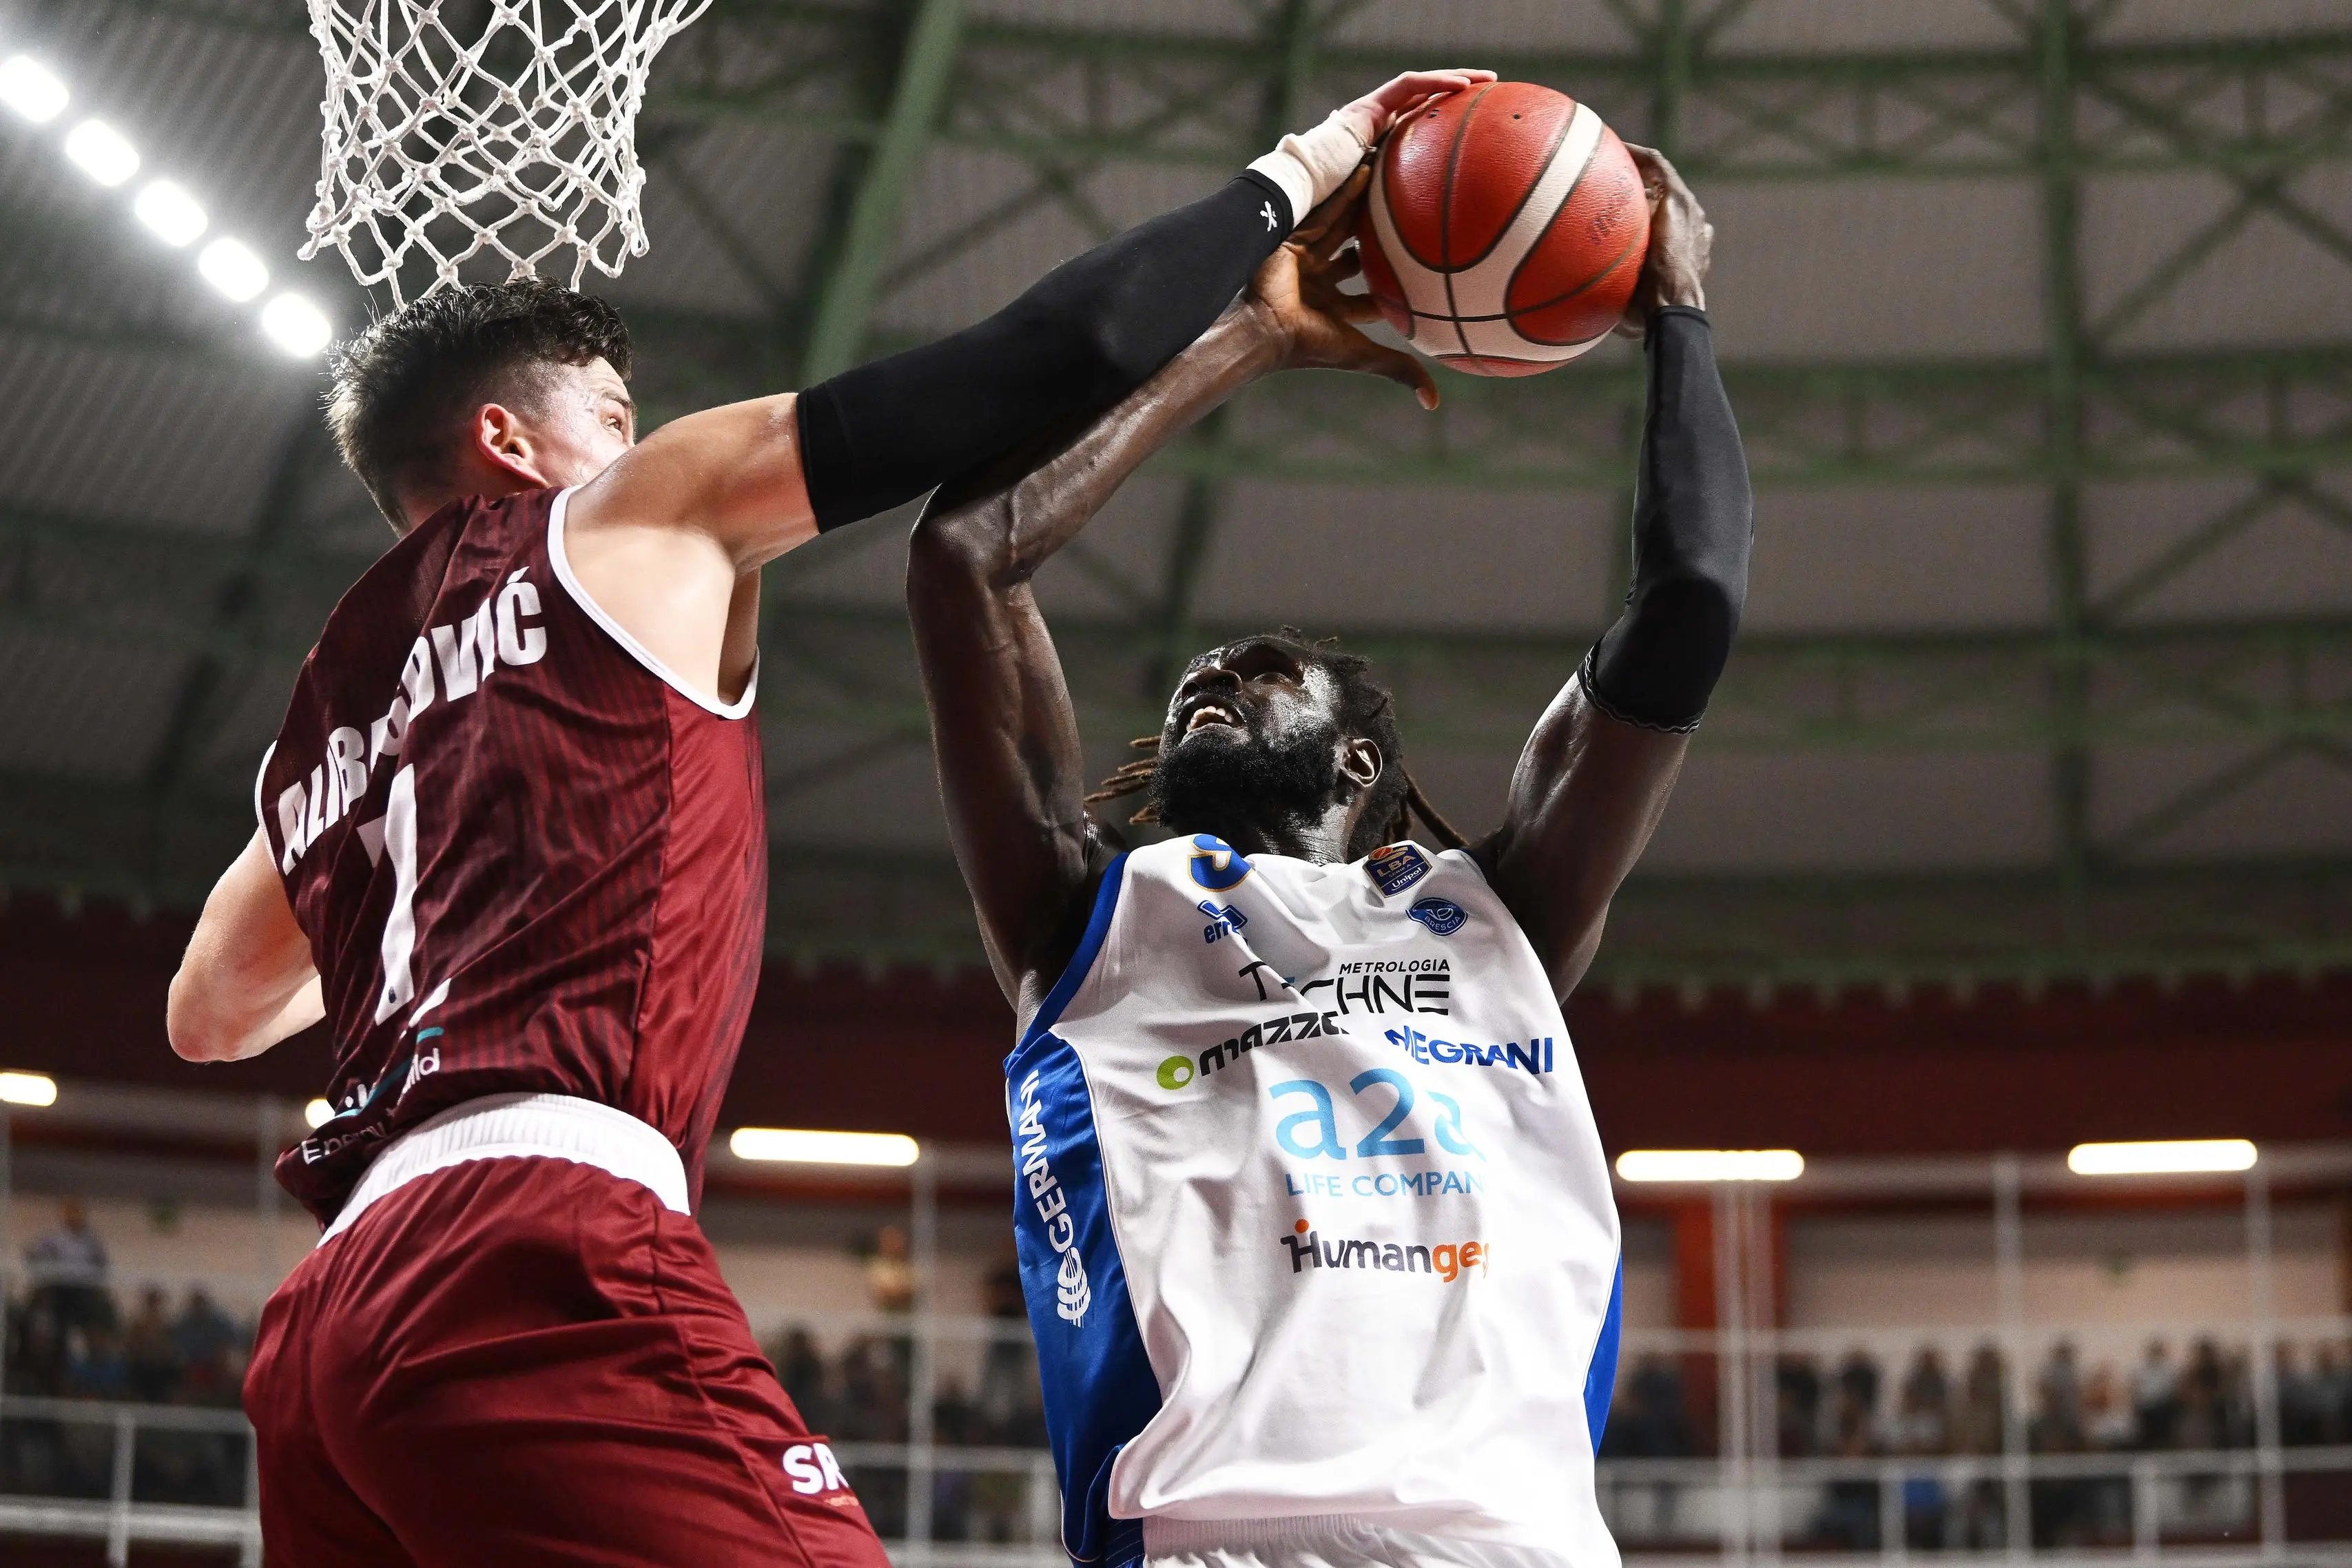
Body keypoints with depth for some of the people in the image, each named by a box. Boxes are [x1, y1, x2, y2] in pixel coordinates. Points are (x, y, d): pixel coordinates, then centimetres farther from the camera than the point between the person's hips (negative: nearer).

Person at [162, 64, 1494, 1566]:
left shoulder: (326, 709, 29)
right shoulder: (632, 521, 12)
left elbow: (212, 1015, 45)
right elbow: (1049, 363, 8)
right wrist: (1298, 173, 18)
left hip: (326, 1324, 8)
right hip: (539, 1243, -8)